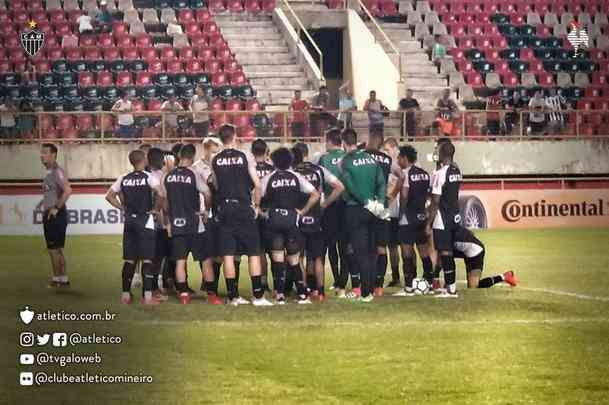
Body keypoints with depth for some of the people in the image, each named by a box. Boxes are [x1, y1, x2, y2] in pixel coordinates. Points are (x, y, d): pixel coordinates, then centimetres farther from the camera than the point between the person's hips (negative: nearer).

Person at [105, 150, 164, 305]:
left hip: (129, 221, 5)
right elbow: (160, 194, -22)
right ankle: (147, 296, -6)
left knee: (129, 259, 10)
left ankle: (126, 294, 12)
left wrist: (123, 208, 13)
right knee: (147, 259, -3)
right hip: (145, 220, -5)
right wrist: (155, 209, -7)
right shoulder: (149, 177, -7)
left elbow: (109, 196, 11)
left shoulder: (123, 179, 7)